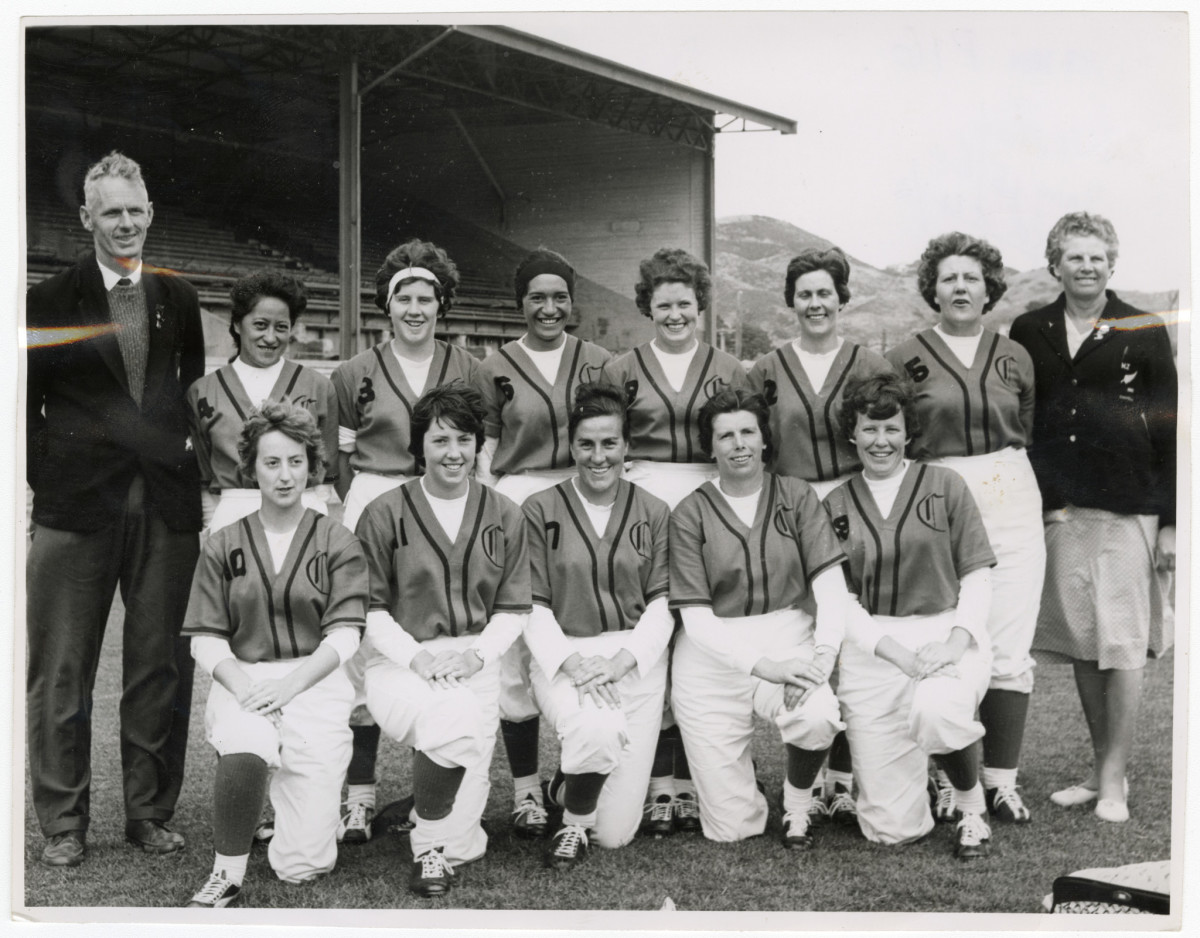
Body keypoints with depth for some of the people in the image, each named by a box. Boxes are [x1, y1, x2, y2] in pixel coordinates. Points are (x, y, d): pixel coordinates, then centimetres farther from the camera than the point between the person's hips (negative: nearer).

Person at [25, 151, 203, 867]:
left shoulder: (179, 298, 10)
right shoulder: (50, 302, 1)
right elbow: (26, 400, 4)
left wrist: (191, 461, 8)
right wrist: (41, 478, -3)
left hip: (168, 504, 2)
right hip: (78, 504, -2)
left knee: (161, 666, 7)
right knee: (62, 670, 3)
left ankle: (151, 813, 19)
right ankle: (64, 822, 15)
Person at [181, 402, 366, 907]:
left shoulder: (337, 542, 7)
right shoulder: (223, 546, 11)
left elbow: (344, 636, -1)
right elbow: (206, 639, 6)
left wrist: (290, 684, -16)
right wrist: (240, 683, -14)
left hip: (315, 684, 0)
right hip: (243, 682, 0)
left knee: (304, 864, -7)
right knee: (244, 753, -38)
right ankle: (225, 877, -16)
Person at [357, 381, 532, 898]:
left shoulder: (505, 516, 10)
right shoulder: (384, 514, 2)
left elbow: (514, 608, 11)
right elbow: (370, 607, 2)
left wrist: (477, 653, -6)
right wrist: (416, 655, -11)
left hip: (475, 663, 2)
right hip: (400, 660, -2)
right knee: (456, 721, -34)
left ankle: (447, 847, 22)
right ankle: (427, 848, -7)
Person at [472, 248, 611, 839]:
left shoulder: (596, 362, 10)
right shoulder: (496, 370, 6)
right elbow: (485, 453, 7)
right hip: (516, 501, -1)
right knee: (515, 648, -4)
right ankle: (525, 790, 6)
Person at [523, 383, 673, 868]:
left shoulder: (653, 512, 9)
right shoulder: (541, 510, 3)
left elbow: (662, 602, 4)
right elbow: (533, 605, 0)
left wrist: (624, 658, -12)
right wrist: (569, 660, -16)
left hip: (635, 658, 2)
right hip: (563, 655, -2)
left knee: (615, 833, -4)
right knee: (599, 732, -37)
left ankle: (569, 783, 33)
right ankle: (573, 822, -4)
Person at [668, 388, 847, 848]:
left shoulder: (796, 497, 4)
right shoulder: (690, 514, 0)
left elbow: (831, 586, -4)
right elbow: (696, 617, -6)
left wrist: (823, 652, -22)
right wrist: (763, 667, -20)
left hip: (787, 638, 1)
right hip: (713, 656, -1)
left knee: (820, 716, -35)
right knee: (731, 828, -3)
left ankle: (797, 805, -1)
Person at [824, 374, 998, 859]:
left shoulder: (945, 485, 7)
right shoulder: (835, 505, 10)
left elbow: (977, 576, 4)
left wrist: (957, 640, -13)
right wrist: (895, 652, -11)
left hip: (948, 633, -1)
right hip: (872, 646, 1)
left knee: (936, 709, -38)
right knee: (891, 827, -6)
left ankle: (973, 809, -7)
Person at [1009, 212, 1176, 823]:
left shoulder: (1143, 331, 3)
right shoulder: (1029, 333, 10)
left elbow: (1169, 429, 3)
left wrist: (1171, 521, -2)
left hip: (1128, 507, -3)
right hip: (1058, 508, 3)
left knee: (1122, 645, -3)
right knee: (1080, 643, 8)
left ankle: (1115, 781, 4)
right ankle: (1101, 769, 19)